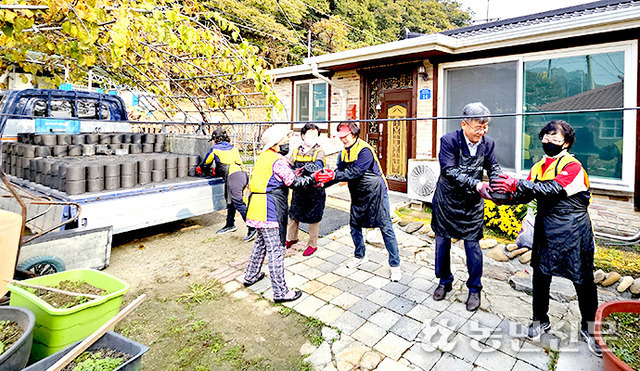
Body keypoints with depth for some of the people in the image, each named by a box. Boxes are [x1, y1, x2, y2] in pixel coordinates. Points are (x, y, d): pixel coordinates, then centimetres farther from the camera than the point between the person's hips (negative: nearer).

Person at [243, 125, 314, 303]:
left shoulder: (263, 157, 15)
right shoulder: (278, 161, -15)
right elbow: (293, 182, -18)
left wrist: (294, 174, 12)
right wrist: (312, 178, -5)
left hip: (258, 209, 10)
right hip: (269, 212, -10)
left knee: (261, 242, 25)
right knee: (276, 250, -4)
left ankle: (251, 276, 39)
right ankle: (280, 292, 4)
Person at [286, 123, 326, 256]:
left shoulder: (319, 151, -5)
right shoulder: (296, 151, 7)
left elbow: (318, 166, -25)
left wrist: (305, 169, -45)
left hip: (314, 189, -4)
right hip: (298, 189, 4)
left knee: (313, 217, 6)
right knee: (293, 213, 17)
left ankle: (313, 244, 24)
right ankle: (292, 237, 41)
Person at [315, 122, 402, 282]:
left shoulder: (365, 150, -20)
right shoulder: (344, 153, 5)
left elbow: (356, 172, -29)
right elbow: (339, 172, 2)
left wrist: (334, 175, -33)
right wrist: (323, 182, -13)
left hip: (375, 192, -7)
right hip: (358, 195, 8)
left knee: (386, 228, -2)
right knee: (354, 226, 14)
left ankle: (395, 265, 11)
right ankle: (360, 256, 36)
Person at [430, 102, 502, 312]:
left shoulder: (488, 143, -6)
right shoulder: (449, 141, -18)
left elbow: (493, 169, 0)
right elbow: (449, 171, -26)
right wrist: (476, 185, -37)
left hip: (472, 204, 2)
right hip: (446, 201, -1)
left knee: (472, 245, 5)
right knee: (442, 242, 11)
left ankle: (474, 289, 25)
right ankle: (445, 282, 33)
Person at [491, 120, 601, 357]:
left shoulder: (573, 166, -11)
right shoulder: (538, 167, 11)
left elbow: (553, 189, -28)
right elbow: (527, 195, 7)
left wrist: (517, 185, -35)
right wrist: (507, 195, -13)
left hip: (573, 233, -5)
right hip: (545, 230, 5)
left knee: (583, 280, 6)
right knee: (540, 275, 10)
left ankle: (588, 328, 27)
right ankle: (540, 320, 29)